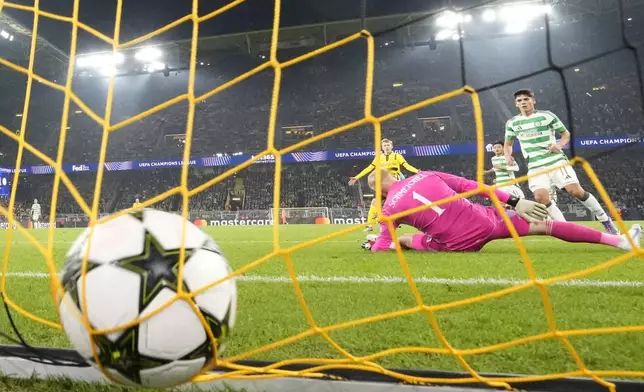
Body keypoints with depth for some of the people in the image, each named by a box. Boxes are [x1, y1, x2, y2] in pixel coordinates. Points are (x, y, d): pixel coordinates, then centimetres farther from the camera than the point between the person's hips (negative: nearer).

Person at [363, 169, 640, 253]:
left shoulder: (391, 208, -2)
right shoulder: (425, 175, 4)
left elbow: (381, 246, 3)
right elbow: (470, 185, 3)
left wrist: (373, 243, 27)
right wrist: (515, 201, 5)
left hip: (460, 244, -2)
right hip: (482, 221, 3)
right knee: (545, 225, 17)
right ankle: (619, 240, 19)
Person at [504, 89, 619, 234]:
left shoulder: (547, 115, 0)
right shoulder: (512, 123, 6)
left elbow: (566, 134, 9)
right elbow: (508, 144, 18)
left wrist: (559, 145, -13)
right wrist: (508, 156, -4)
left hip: (556, 161, -2)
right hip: (535, 167, 2)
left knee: (576, 191, -12)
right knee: (540, 197, -19)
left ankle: (605, 220, 8)